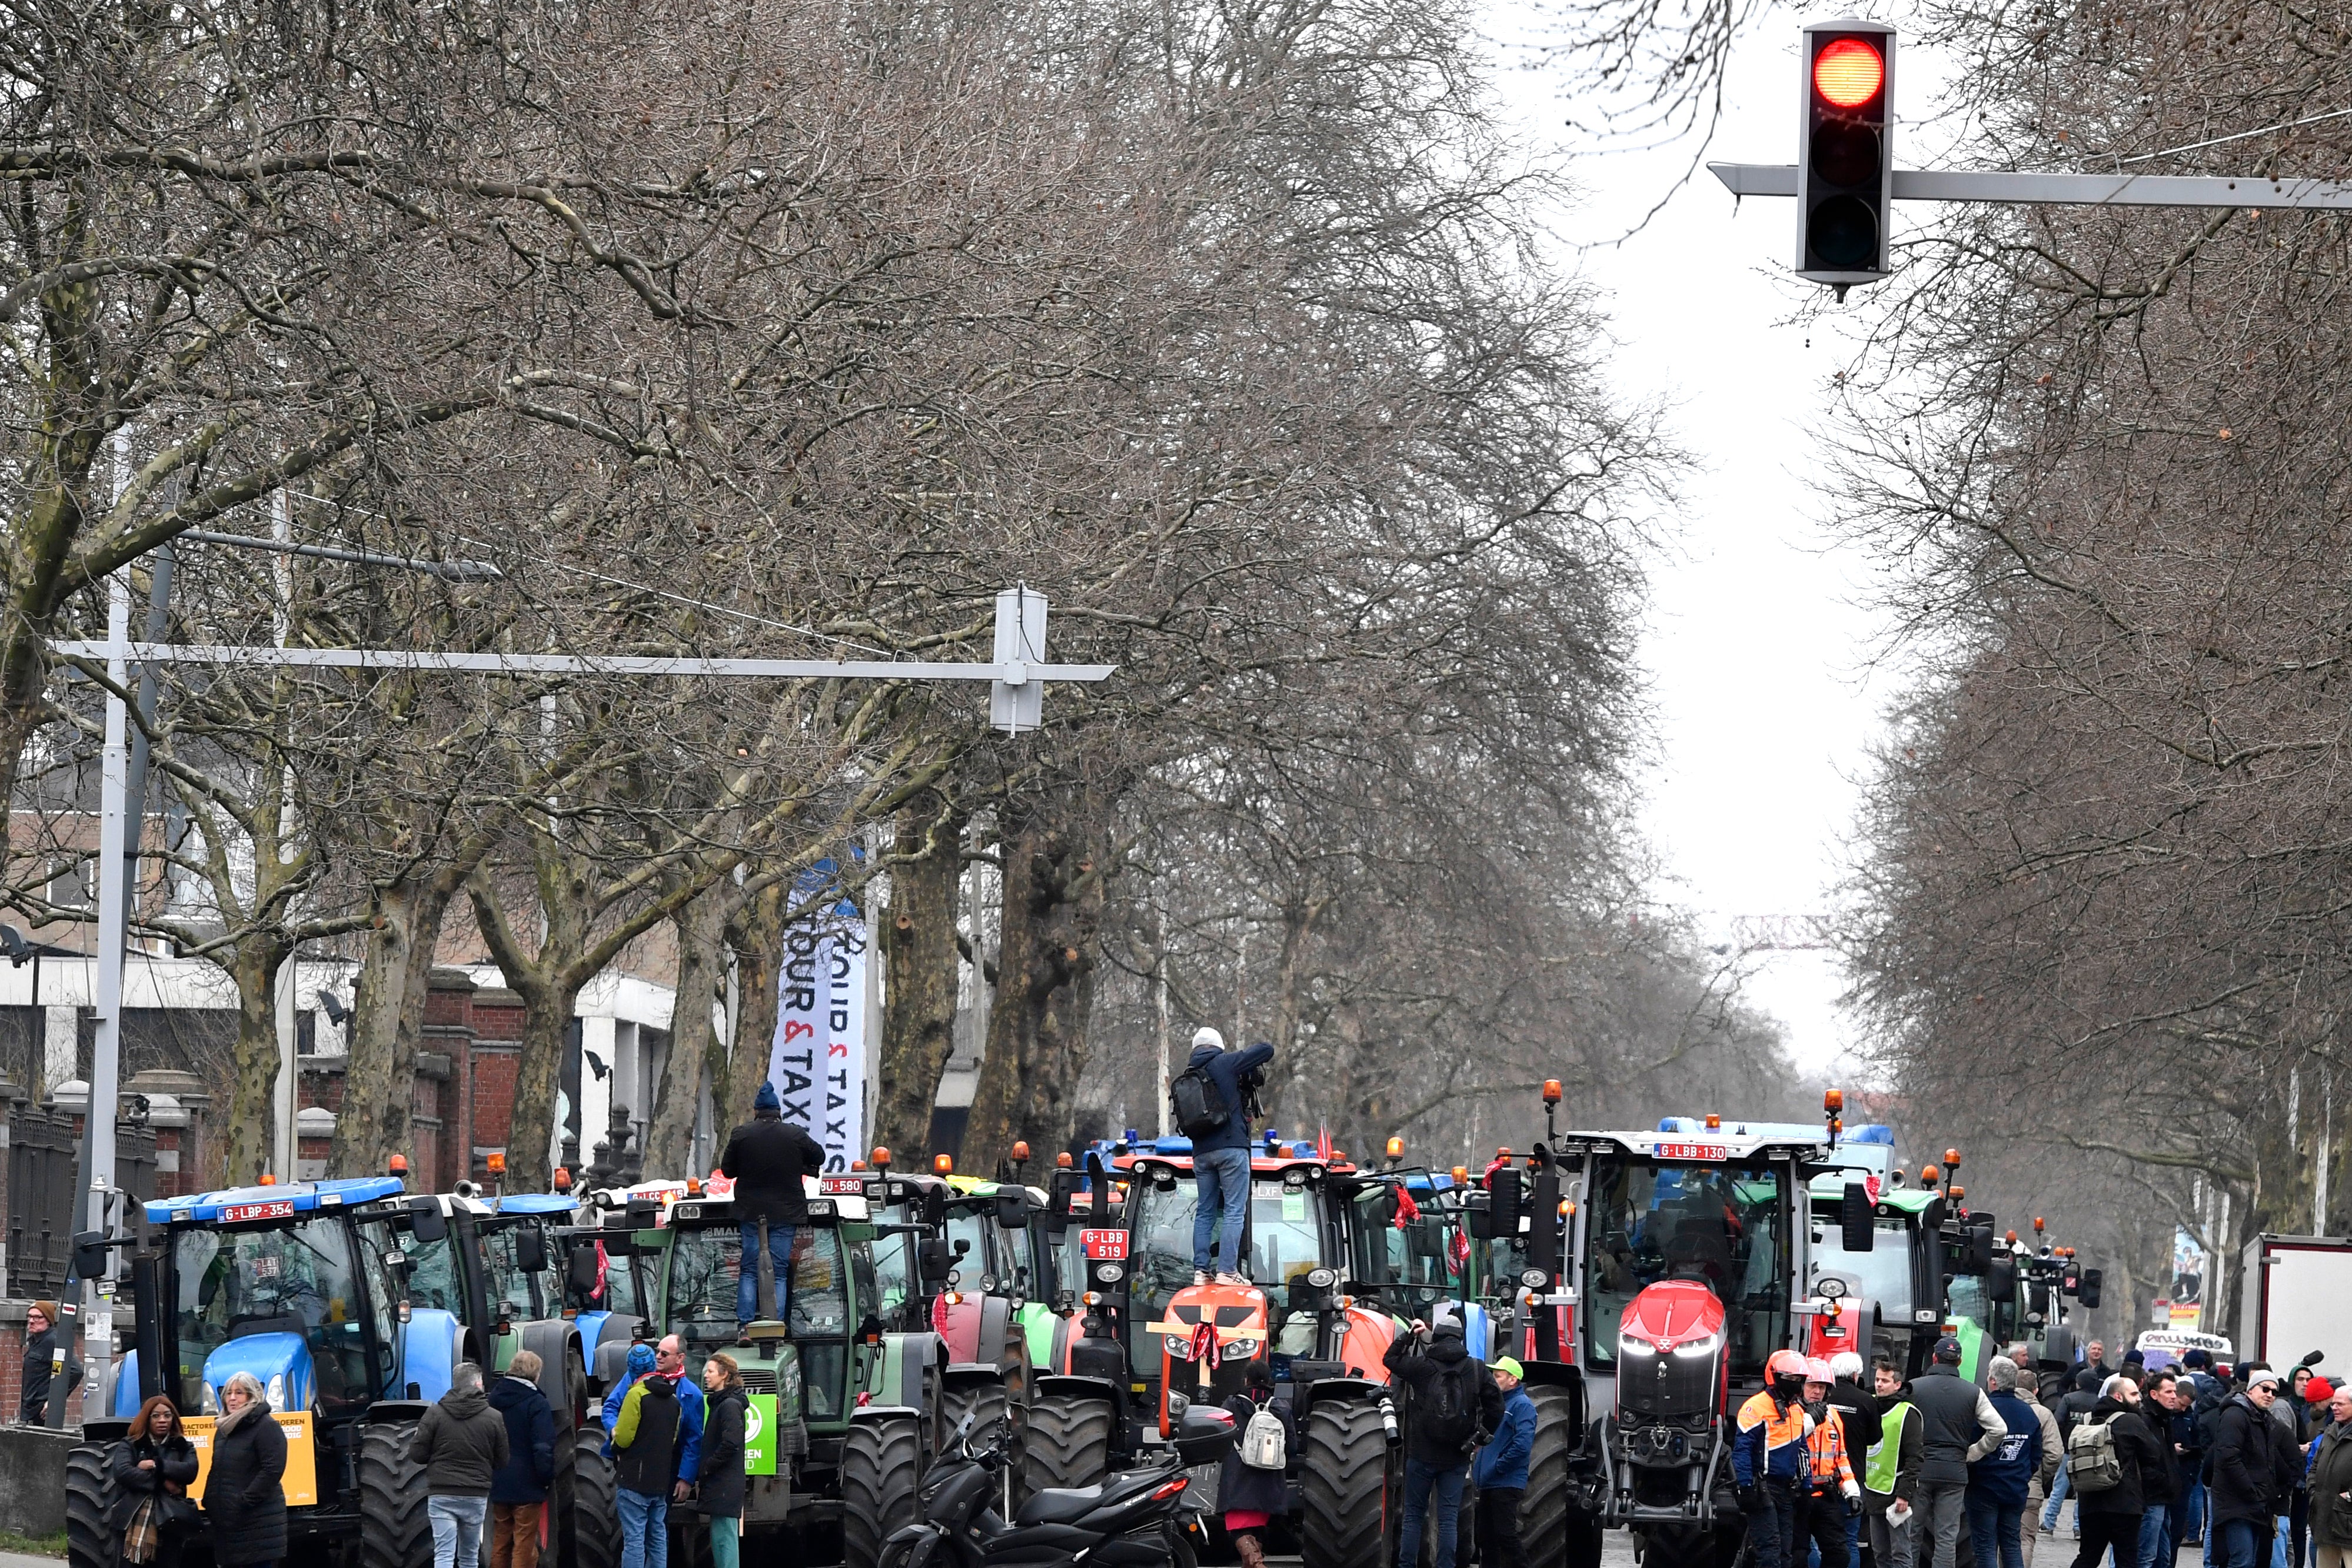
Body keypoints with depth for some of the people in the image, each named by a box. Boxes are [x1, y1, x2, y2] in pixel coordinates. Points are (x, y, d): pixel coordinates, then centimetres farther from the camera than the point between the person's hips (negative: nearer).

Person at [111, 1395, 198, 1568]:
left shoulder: (183, 1448, 14)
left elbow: (190, 1471, -6)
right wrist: (161, 1482, -12)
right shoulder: (130, 1446, 10)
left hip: (169, 1521, 1)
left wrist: (157, 1465, -11)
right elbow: (122, 1472, -9)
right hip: (136, 1521, -1)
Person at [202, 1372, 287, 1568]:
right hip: (227, 1518, 9)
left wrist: (245, 1501, -19)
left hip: (258, 1519, -9)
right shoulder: (224, 1429, 19)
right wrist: (209, 1503, 13)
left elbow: (273, 1470, -16)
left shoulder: (266, 1427, -8)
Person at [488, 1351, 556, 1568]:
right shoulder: (536, 1403, -13)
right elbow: (544, 1447, -18)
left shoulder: (492, 1399, 7)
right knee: (524, 1545, -2)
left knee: (500, 1542, 14)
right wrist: (547, 1478, -7)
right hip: (527, 1485, -6)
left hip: (498, 1485, 6)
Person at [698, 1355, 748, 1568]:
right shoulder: (719, 1404, 19)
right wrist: (702, 1475, 13)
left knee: (724, 1538, -10)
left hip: (725, 1486, -10)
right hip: (718, 1486, 10)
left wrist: (704, 1471, -14)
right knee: (720, 1540, 12)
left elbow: (730, 1444, -22)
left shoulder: (731, 1406, -12)